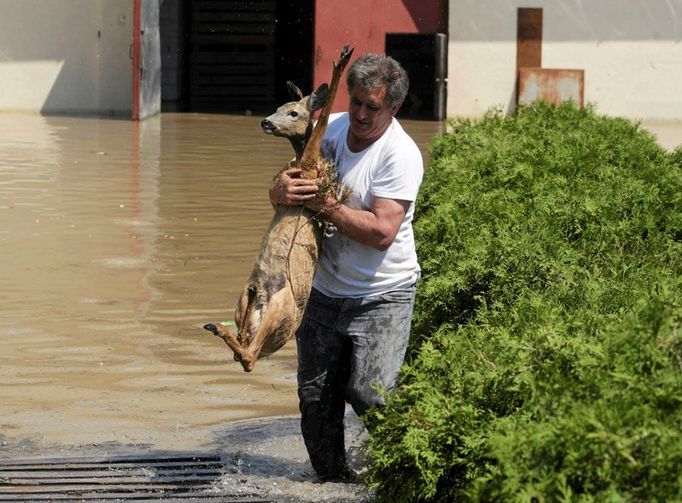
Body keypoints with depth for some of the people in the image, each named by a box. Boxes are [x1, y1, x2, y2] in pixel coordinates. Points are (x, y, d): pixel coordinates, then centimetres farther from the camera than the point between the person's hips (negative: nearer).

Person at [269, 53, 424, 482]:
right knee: (315, 398, 9)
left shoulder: (401, 155, -17)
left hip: (383, 296, -6)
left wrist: (325, 203, -25)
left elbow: (382, 232, -25)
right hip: (324, 291, 6)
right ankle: (333, 479, 27)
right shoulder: (329, 128, 1)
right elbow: (281, 186, 6)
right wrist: (282, 190, -18)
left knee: (368, 394, -17)